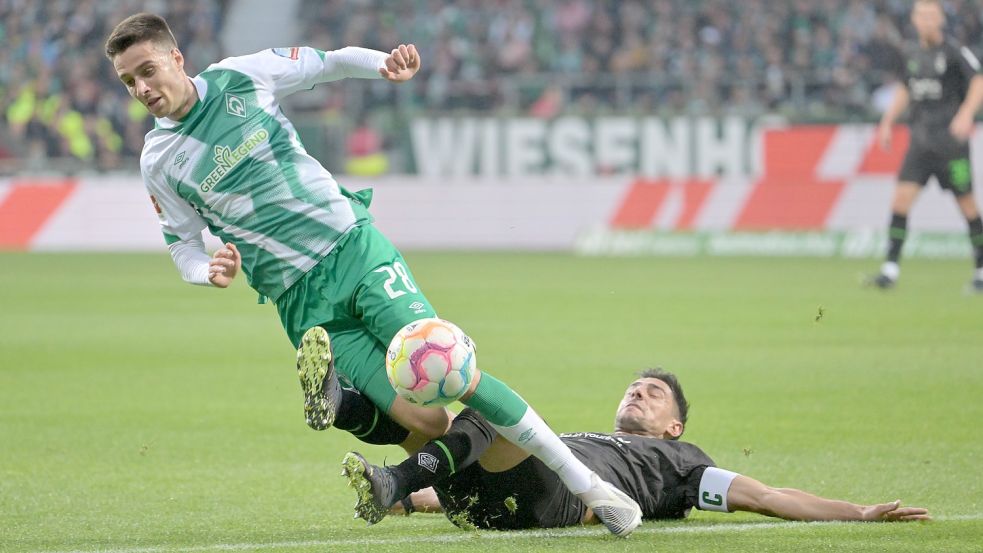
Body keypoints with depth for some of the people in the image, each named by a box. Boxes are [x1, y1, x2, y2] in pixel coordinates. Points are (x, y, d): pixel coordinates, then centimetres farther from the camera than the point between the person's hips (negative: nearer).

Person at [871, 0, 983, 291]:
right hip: (920, 142, 5)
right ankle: (890, 269, -8)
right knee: (902, 196, -8)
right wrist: (887, 122, 20)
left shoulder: (955, 52, -7)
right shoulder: (912, 55, 12)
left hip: (951, 142, -5)